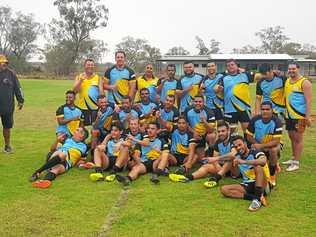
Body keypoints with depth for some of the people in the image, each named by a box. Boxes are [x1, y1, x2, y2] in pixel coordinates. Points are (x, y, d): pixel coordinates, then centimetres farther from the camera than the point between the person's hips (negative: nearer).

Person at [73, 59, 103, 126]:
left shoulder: (98, 78, 6)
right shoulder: (79, 77, 7)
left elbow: (101, 92, 3)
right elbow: (75, 90, -5)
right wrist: (81, 80, -17)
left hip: (95, 107, 0)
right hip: (82, 107, 0)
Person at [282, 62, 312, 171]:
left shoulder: (304, 82, -11)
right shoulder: (287, 81, 9)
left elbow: (308, 101, -15)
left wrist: (307, 117, -20)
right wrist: (284, 112, 13)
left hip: (299, 116, -7)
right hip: (289, 115, 7)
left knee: (298, 138, -1)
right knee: (292, 137, 16)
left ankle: (296, 163, 7)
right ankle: (293, 158, 31)